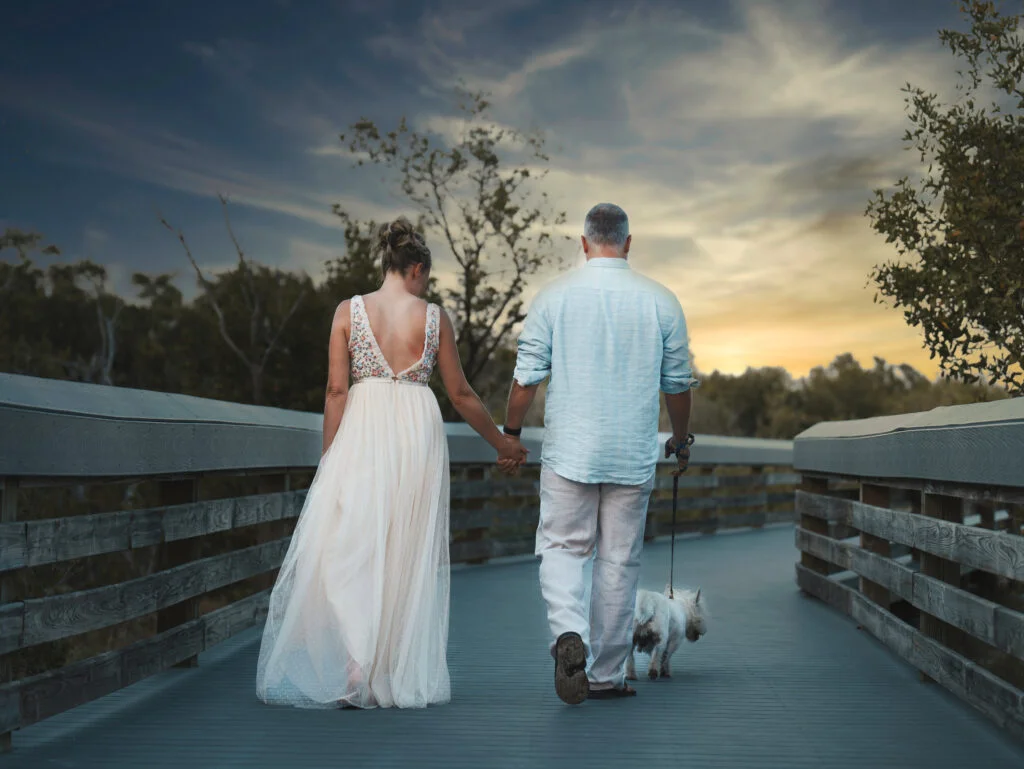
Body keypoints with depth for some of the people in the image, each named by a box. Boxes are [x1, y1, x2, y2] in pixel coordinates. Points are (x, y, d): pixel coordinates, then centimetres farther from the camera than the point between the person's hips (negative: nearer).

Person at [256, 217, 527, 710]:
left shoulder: (348, 311, 2)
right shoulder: (434, 317, 2)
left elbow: (336, 390, -2)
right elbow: (461, 394, 7)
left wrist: (328, 458, 4)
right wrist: (501, 443, 19)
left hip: (362, 433, 0)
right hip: (418, 433, 1)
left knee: (348, 552, 3)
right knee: (409, 555, 8)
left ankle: (355, 664, -12)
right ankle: (401, 675, 14)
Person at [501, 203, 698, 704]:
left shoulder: (554, 295, -2)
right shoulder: (661, 301, 1)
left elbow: (526, 377, -2)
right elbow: (679, 384, 8)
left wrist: (511, 432, 13)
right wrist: (681, 438, 24)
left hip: (569, 451, -1)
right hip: (634, 456, 1)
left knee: (563, 549, 8)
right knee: (619, 562, 9)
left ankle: (568, 634, -19)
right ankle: (605, 675, 15)